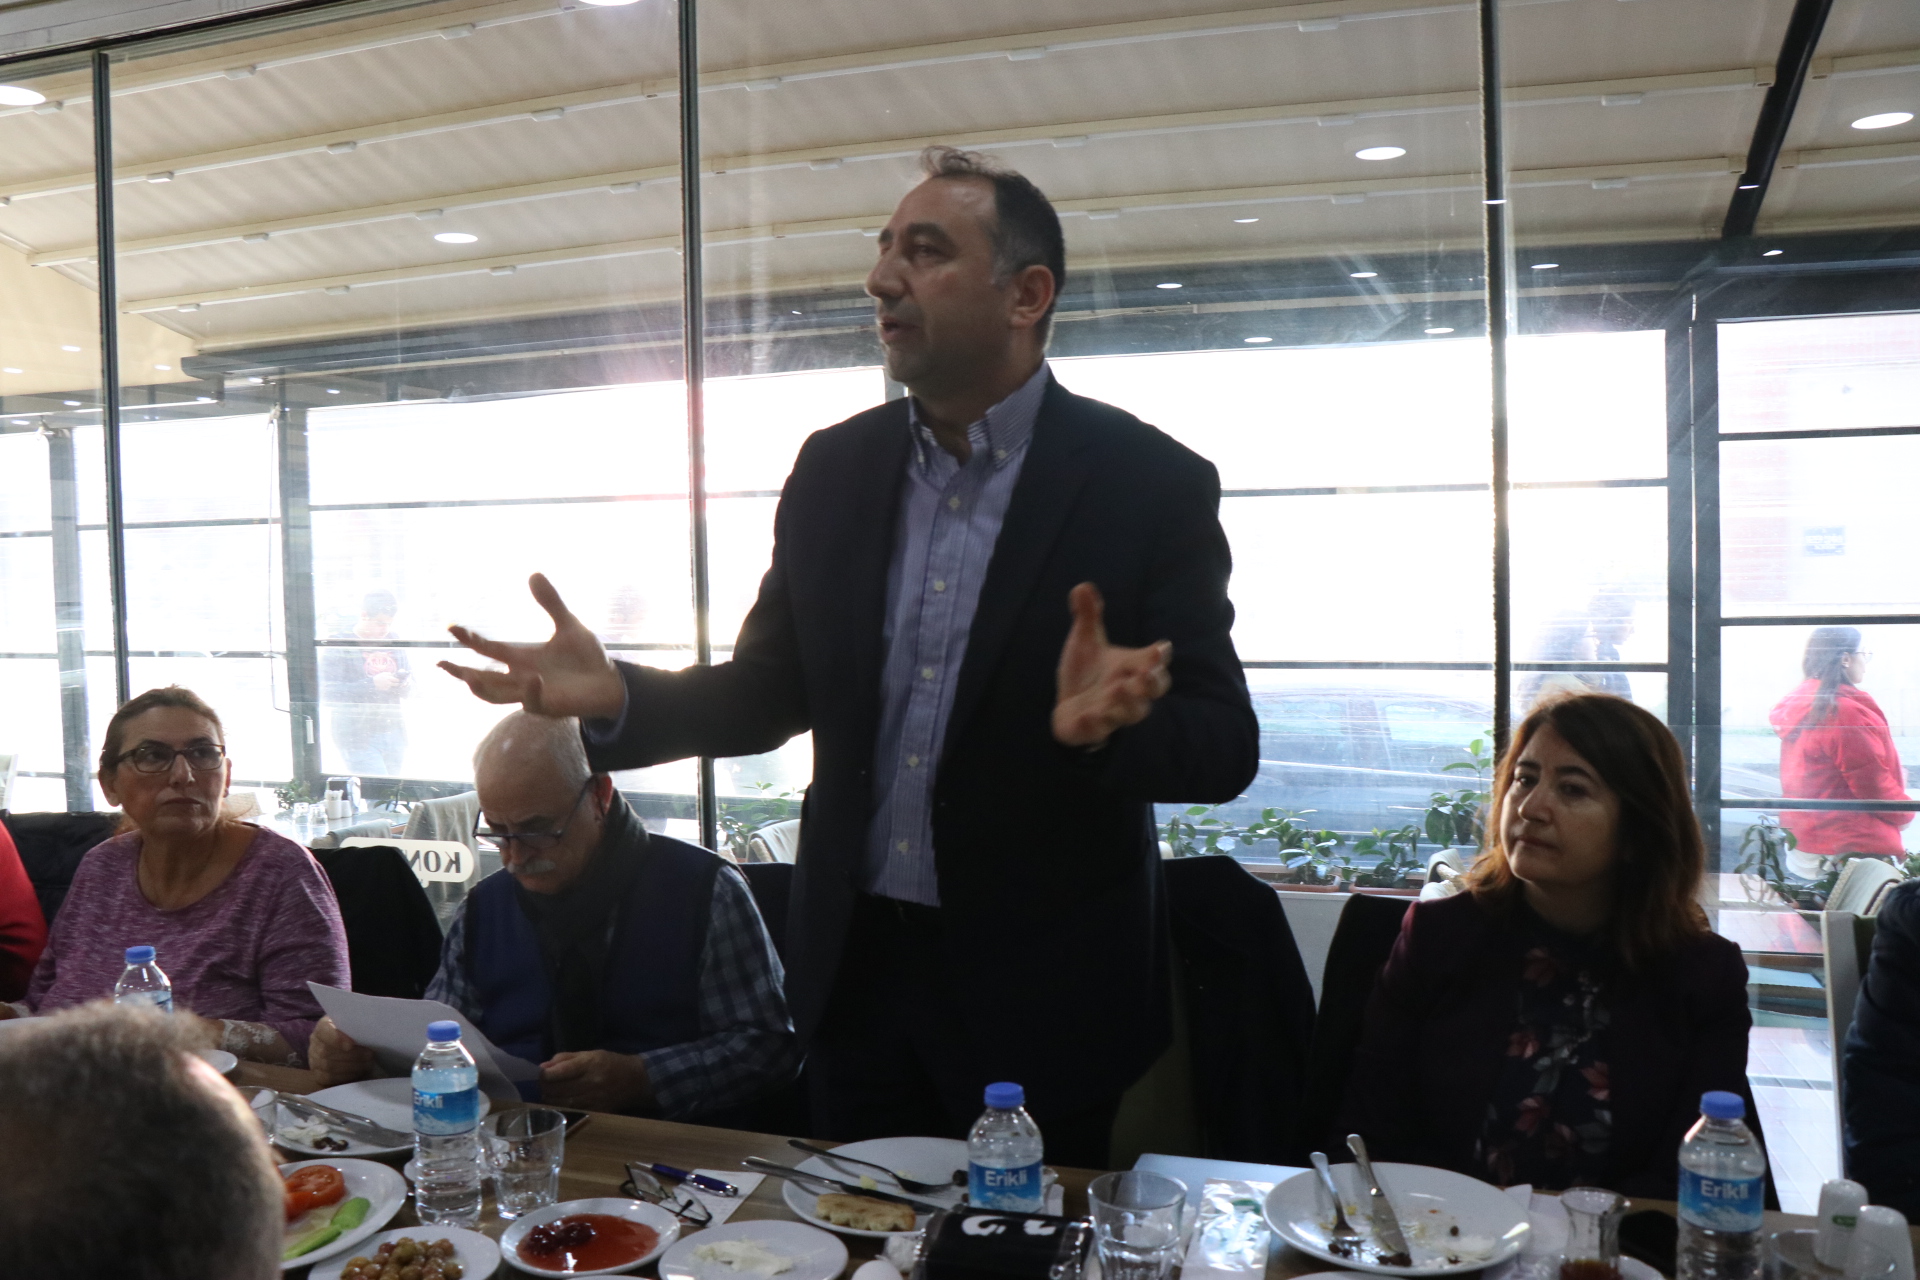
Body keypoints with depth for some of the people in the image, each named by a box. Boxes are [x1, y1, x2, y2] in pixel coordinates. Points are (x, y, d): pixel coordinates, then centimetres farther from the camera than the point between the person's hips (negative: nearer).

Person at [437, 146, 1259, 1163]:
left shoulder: (1151, 485, -10)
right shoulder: (836, 467, 3)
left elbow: (1223, 746, -12)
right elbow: (768, 693, 8)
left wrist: (1106, 728, -33)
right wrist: (615, 697, -9)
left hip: (1042, 995, -4)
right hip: (858, 966, 4)